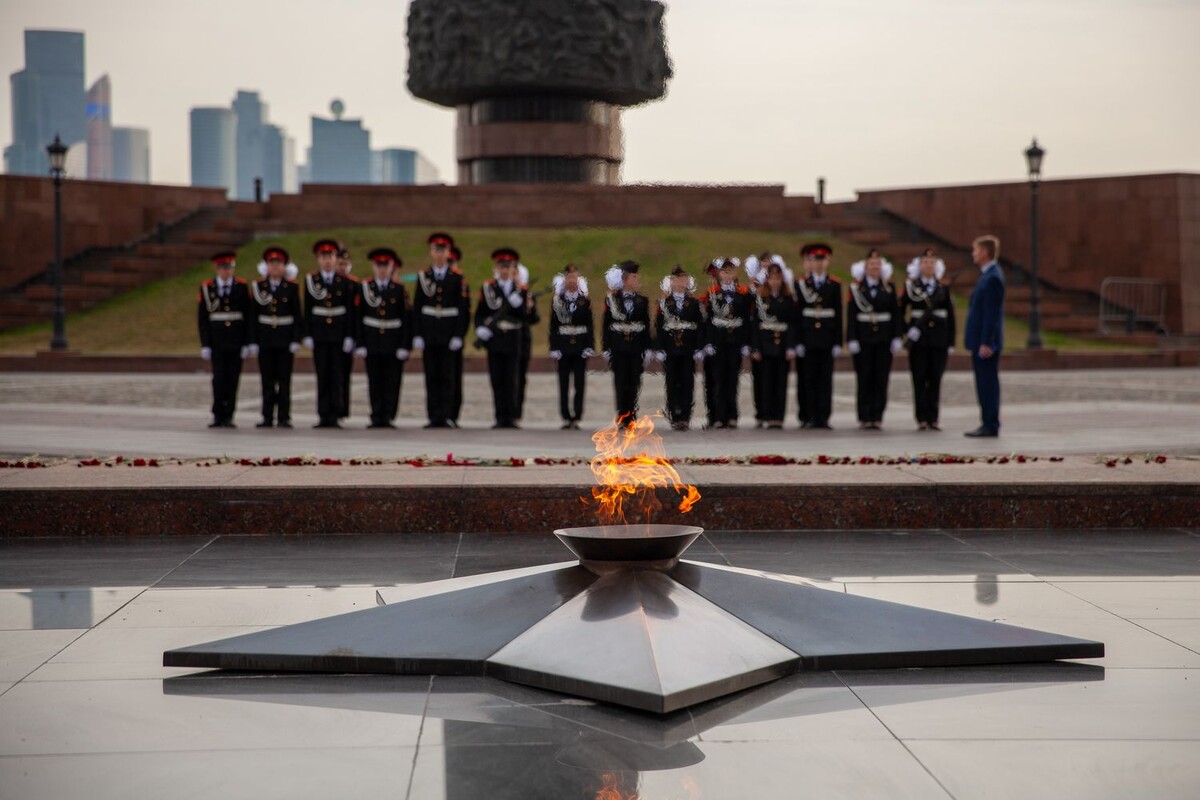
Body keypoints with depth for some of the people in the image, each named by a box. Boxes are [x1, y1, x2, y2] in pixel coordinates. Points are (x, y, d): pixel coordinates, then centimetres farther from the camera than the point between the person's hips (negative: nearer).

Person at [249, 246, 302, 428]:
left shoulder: (292, 287, 3)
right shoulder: (258, 287, 6)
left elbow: (298, 315, 1)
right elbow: (254, 315, 5)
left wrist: (296, 340, -6)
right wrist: (253, 341, 0)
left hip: (285, 341, -2)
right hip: (265, 340, 2)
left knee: (284, 381, -1)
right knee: (267, 381, 3)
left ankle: (284, 418, 2)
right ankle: (267, 417, 7)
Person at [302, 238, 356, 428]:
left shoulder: (345, 282, 4)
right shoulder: (310, 280, 5)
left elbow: (350, 310, 3)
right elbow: (307, 309, 5)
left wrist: (349, 336, -3)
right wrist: (307, 335, -1)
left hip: (339, 333, -1)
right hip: (319, 333, 1)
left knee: (337, 375, -2)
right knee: (322, 375, 1)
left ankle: (335, 415, 0)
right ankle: (323, 415, 3)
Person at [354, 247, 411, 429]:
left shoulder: (399, 289, 3)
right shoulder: (364, 287, 5)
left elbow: (406, 318, 1)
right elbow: (358, 317, 4)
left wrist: (404, 345, -6)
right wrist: (360, 344, -2)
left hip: (393, 343, -1)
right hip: (372, 343, 1)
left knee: (392, 382, -1)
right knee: (374, 382, 2)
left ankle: (388, 417, 5)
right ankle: (376, 417, 7)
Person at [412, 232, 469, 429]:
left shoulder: (458, 278, 0)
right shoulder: (423, 277, 8)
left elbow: (464, 309, -3)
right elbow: (416, 308, 7)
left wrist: (458, 336, -10)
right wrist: (417, 335, 0)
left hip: (451, 337, -2)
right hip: (429, 336, 3)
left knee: (449, 377, -4)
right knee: (432, 377, 3)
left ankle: (448, 416, -3)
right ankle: (434, 417, 5)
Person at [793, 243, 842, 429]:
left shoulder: (834, 285, 6)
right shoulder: (802, 284, 6)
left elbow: (838, 315, 5)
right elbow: (798, 314, 3)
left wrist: (838, 342, -1)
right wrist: (798, 341, -3)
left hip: (827, 338, 0)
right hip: (809, 339, 0)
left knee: (826, 379, 0)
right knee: (809, 379, 2)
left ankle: (823, 418, 2)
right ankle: (810, 417, 6)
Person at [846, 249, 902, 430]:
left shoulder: (889, 288, 8)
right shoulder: (856, 288, 2)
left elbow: (896, 314, 7)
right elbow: (851, 316, -1)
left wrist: (897, 338, 0)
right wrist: (851, 339, -8)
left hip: (884, 339, 2)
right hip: (863, 339, -2)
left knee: (881, 379, 0)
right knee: (864, 379, 0)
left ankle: (877, 416, 5)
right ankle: (865, 417, 5)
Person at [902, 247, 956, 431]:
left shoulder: (943, 288, 8)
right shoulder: (910, 286, 3)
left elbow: (950, 316, 8)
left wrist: (951, 342, 4)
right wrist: (906, 330, -6)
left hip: (939, 340, 2)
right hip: (918, 340, -2)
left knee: (935, 379, 1)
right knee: (919, 380, -2)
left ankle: (933, 418, 6)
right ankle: (922, 419, 1)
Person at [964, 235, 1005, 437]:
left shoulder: (993, 278, -16)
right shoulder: (988, 275, 15)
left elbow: (992, 313, -20)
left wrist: (986, 343, -22)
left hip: (985, 342, -10)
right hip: (981, 341, 10)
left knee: (988, 383, -6)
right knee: (985, 383, 12)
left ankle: (990, 426, -3)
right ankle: (988, 424, 16)